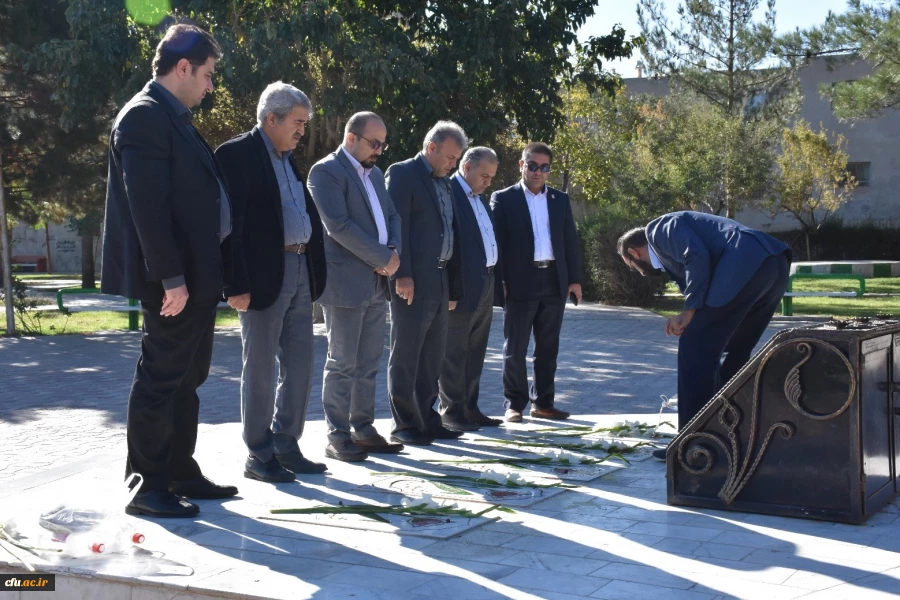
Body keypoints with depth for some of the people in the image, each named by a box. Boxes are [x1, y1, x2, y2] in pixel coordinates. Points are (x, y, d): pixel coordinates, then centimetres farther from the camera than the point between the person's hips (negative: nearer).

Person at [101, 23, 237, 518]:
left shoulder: (173, 118, 17)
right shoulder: (145, 115, -14)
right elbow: (147, 205, -21)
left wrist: (210, 274, 15)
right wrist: (171, 277, -24)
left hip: (196, 275, 10)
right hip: (174, 279, -10)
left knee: (185, 379, 15)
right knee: (160, 379, -3)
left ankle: (181, 474, 25)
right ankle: (147, 488, 5)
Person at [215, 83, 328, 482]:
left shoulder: (288, 157, 17)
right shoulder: (237, 154, -8)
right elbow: (230, 223, -13)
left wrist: (314, 270, 7)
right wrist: (236, 285, -19)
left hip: (299, 272, 8)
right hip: (263, 275, -8)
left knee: (299, 365, 11)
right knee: (260, 368, 1)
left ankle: (286, 446, 22)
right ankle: (258, 456, 11)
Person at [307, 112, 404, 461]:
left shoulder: (374, 173, 18)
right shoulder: (326, 171, -8)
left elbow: (391, 215, 19)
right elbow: (339, 225, -17)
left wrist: (394, 252, -2)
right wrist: (383, 258, -14)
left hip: (376, 282, 8)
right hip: (346, 283, -8)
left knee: (368, 363, 11)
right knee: (343, 363, -3)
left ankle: (363, 430, 18)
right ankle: (338, 437, 4)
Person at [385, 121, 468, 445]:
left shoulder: (444, 183, 19)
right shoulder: (402, 173, -5)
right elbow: (397, 226, -13)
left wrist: (453, 284, 14)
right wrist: (402, 275, -20)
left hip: (439, 281, 8)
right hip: (413, 282, -8)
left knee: (432, 356, 12)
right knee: (406, 355, -1)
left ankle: (426, 419, 20)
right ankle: (404, 425, 5)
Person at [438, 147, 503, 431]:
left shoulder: (480, 197, 18)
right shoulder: (448, 192, -10)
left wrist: (495, 280, 13)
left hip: (485, 286, 9)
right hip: (462, 288, -9)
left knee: (475, 353, 13)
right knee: (454, 353, 0)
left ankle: (469, 409, 20)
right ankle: (451, 413, 6)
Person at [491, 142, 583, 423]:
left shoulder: (560, 199, 13)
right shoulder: (503, 199, 2)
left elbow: (570, 241, 12)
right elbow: (496, 241, -4)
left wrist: (575, 279, 5)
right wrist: (499, 282, -11)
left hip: (554, 282, 4)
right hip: (520, 283, -4)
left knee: (548, 348, 9)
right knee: (515, 349, 3)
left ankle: (543, 402, 18)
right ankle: (514, 405, 10)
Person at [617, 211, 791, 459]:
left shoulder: (658, 229, 8)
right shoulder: (670, 244, 34)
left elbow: (697, 257, -11)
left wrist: (690, 311, -4)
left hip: (747, 265, -10)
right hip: (774, 265, 10)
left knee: (694, 349, -2)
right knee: (733, 353, 21)